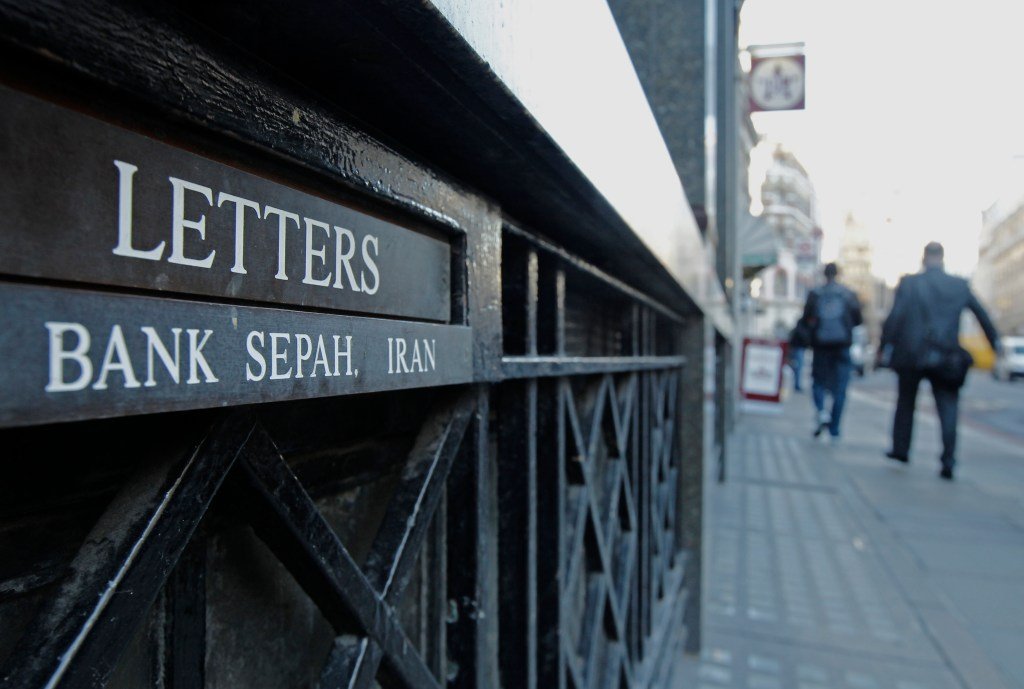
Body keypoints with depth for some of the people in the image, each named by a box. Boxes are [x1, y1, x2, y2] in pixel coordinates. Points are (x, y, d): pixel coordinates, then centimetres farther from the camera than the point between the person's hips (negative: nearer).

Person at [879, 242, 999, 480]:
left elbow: (895, 317, -11)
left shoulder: (909, 283, -4)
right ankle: (948, 461, -4)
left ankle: (900, 449, 26)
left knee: (905, 403, 16)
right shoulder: (960, 286, 5)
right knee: (948, 409, 4)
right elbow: (982, 315, 12)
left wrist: (884, 347, -6)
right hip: (946, 358, 1)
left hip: (911, 355, -1)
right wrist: (996, 343, 25)